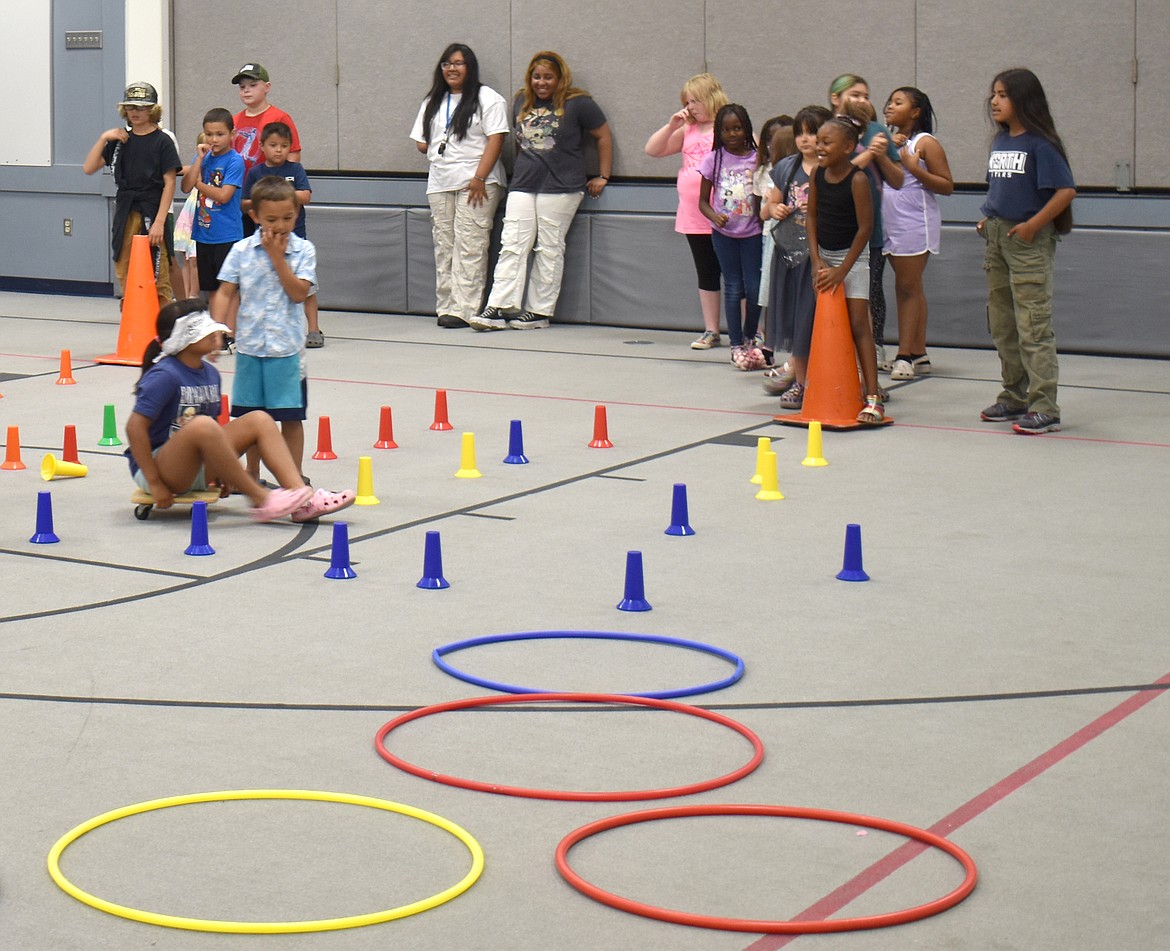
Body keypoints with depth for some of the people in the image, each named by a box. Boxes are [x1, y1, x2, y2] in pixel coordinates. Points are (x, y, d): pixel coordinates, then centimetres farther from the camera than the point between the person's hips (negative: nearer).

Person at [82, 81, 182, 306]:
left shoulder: (162, 141, -2)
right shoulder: (120, 140, 11)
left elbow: (169, 183, -7)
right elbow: (88, 168, 6)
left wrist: (159, 222, -14)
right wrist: (103, 138, -5)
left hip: (153, 214, -5)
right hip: (125, 215, 5)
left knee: (158, 280, -6)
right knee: (126, 277, 6)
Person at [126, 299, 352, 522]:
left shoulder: (210, 374, 8)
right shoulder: (164, 376, -17)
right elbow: (135, 427, -22)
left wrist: (219, 471, 9)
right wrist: (155, 484, -23)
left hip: (195, 468, 9)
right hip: (156, 465, -9)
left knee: (259, 420, 0)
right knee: (202, 425, -35)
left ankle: (303, 501, -15)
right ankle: (260, 500, -26)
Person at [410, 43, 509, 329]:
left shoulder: (487, 99, 0)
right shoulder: (432, 102, 20)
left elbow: (495, 140, -9)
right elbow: (421, 143, 18)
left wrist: (479, 178, -16)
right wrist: (442, 151, 3)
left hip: (477, 184, -6)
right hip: (439, 184, 6)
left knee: (469, 248, -10)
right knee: (444, 247, 4)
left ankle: (464, 309, -11)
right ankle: (446, 307, 7)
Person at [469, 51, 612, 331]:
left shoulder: (577, 103, -2)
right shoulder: (521, 102, 13)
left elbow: (603, 136, 3)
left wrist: (603, 176, 3)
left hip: (561, 188, -5)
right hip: (523, 186, 5)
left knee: (549, 250, -1)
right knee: (511, 245, -5)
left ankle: (540, 311, 5)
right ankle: (499, 308, -9)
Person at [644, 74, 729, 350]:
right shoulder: (687, 131, 13)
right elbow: (652, 150, 13)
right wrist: (671, 125, 0)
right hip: (693, 217, 6)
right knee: (706, 273, 11)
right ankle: (711, 331, 18)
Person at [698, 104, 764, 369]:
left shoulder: (757, 159, -3)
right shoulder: (714, 159, -1)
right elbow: (703, 200, 3)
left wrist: (766, 227, -12)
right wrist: (714, 216, -17)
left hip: (752, 232, 0)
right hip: (724, 232, 0)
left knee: (754, 288, 0)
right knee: (733, 288, 4)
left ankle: (749, 338, 23)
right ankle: (736, 345, 11)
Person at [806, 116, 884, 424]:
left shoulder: (857, 180, -20)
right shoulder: (818, 174, -2)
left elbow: (865, 228, -18)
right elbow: (812, 216, 4)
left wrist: (842, 270, -16)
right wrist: (817, 260, -6)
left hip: (853, 258, -6)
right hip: (824, 256, 6)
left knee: (858, 324, -11)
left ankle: (873, 397, -12)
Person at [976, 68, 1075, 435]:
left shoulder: (1040, 144, -12)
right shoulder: (1000, 142, 11)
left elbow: (1066, 190, -18)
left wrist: (1033, 224, -20)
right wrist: (988, 218, 9)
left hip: (1029, 240, -9)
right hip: (997, 237, 9)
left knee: (1033, 328, -9)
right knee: (1001, 325, 15)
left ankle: (1044, 409, -6)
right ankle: (1015, 398, 27)